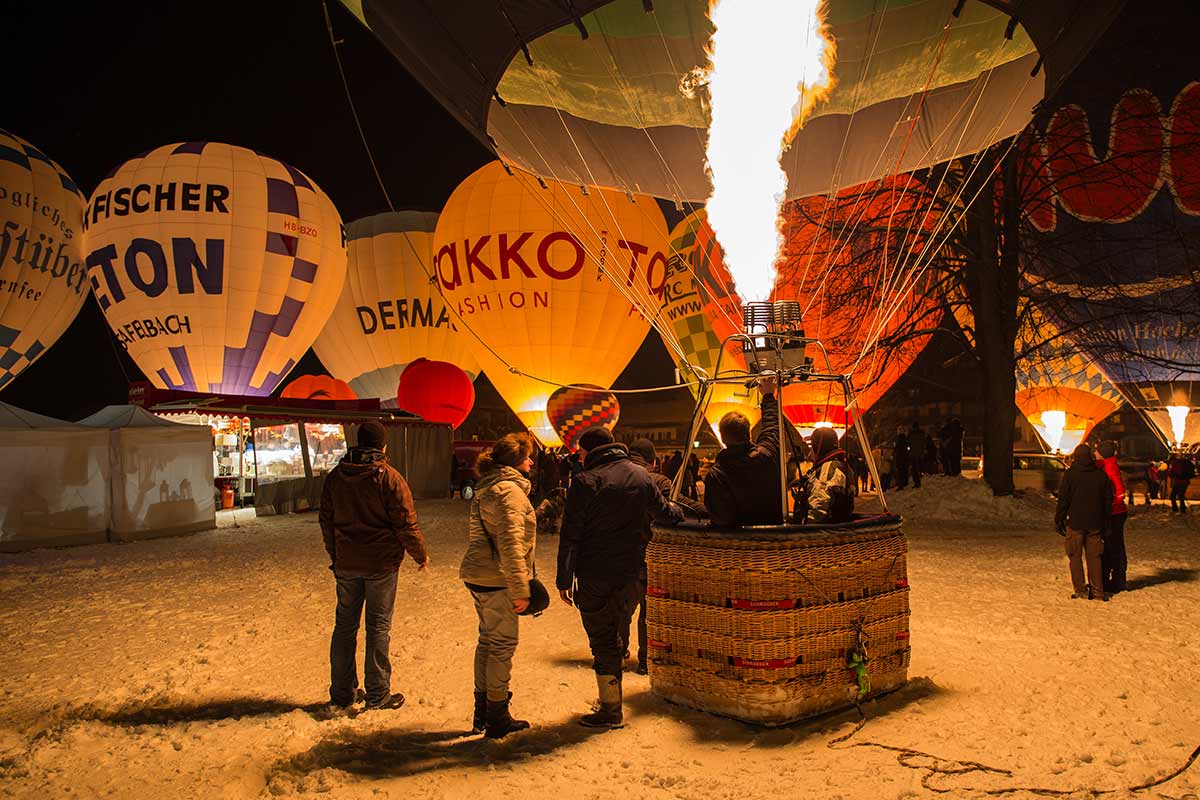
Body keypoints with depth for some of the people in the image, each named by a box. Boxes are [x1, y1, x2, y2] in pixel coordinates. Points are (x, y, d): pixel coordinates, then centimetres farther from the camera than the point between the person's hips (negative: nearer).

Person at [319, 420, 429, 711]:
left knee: (345, 624, 13)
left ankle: (342, 693, 20)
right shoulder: (389, 477, -12)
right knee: (378, 626, 3)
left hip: (346, 564, 5)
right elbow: (406, 523, -12)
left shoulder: (335, 476, 5)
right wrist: (421, 555, 2)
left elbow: (326, 520, 13)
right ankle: (377, 695, 9)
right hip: (381, 563, -4)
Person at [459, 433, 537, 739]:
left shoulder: (486, 489, 14)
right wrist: (520, 590, -22)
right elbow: (511, 544, -24)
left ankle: (482, 712, 28)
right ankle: (497, 718, 11)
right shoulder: (510, 490, -17)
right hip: (497, 580, -10)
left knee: (488, 640, 18)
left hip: (477, 576, 10)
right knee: (503, 645, 1)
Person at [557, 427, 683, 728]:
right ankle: (610, 693, 33)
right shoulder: (640, 475, 4)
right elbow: (665, 512, 17)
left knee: (602, 640, 3)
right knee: (619, 634, 20)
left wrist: (565, 579, -6)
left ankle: (611, 709, 7)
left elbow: (570, 536, -12)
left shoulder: (584, 482, -11)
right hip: (630, 573, 5)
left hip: (594, 576, -5)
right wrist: (679, 511, 40)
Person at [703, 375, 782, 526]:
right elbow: (772, 424, 9)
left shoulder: (715, 475, -22)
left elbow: (721, 520, -19)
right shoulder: (767, 454, -13)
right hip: (775, 524, 3)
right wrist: (768, 395, 26)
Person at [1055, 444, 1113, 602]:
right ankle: (1097, 590, 11)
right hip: (1095, 523, 4)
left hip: (1075, 523, -3)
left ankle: (1080, 590, 1)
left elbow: (1063, 499, -6)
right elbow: (1108, 500, 10)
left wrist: (1059, 520, 2)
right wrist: (1104, 522, 18)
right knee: (1094, 556, 11)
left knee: (1075, 556, 3)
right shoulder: (1101, 474, 5)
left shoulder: (1070, 474, -6)